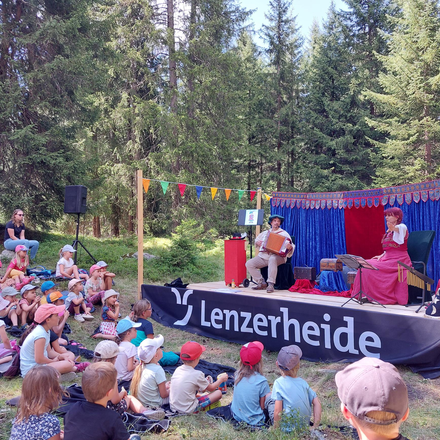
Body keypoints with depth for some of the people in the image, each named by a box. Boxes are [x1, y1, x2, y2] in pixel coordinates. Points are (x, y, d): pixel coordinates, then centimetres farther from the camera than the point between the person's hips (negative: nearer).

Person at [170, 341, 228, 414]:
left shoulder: (178, 369, 0)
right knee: (218, 393, -3)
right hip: (188, 410, -7)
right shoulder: (197, 374, -18)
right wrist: (221, 379, 15)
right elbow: (211, 388, -1)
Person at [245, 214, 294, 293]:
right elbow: (257, 240, 36)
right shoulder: (265, 233, 22)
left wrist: (290, 247, -24)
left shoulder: (284, 233, 8)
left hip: (277, 256, -5)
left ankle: (271, 285, -38)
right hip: (263, 256, 5)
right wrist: (257, 242, 13)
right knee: (249, 263, -16)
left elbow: (291, 246, 0)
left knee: (272, 259, -42)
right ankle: (261, 283, -9)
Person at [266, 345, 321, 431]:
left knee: (270, 399, 14)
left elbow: (277, 412, -18)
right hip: (304, 427, 5)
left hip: (287, 428, -5)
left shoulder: (279, 382, -15)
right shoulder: (303, 382, -1)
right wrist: (315, 426, 3)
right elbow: (317, 403, -1)